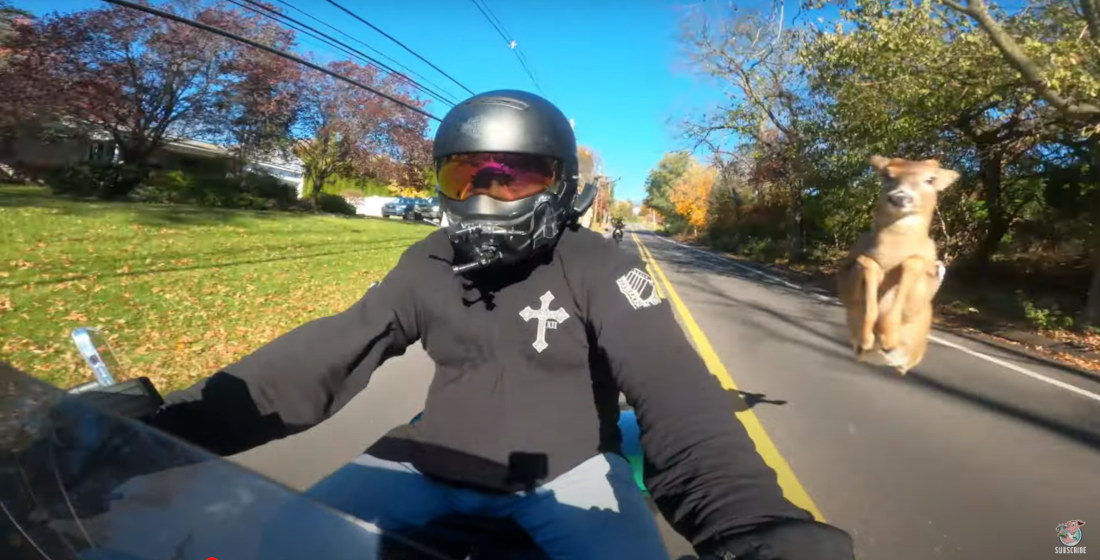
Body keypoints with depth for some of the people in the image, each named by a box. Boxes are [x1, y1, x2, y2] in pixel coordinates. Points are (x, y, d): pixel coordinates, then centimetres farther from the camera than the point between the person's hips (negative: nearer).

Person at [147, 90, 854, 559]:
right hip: (435, 458, 4)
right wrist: (175, 426, -12)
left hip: (567, 467, -2)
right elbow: (324, 355, -3)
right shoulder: (429, 263, 1)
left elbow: (677, 396, -23)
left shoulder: (598, 266, -13)